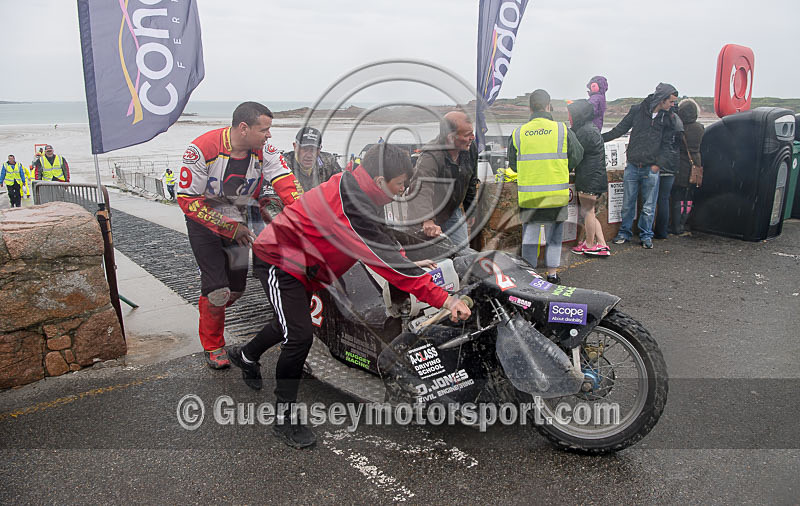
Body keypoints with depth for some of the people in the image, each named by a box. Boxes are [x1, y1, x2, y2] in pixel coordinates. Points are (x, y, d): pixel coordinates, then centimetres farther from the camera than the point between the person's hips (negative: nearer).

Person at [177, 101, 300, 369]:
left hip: (237, 218, 5)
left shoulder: (263, 150, -15)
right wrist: (228, 227, -22)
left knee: (237, 286, 5)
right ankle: (212, 347, 13)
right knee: (217, 288, -9)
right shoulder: (202, 149, -26)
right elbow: (187, 199, -23)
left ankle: (210, 310, 38)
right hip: (203, 218, -4)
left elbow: (285, 180, -23)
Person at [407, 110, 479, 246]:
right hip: (430, 214, -6)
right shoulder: (430, 157, -36)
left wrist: (470, 210, 15)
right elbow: (421, 189, -54)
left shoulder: (470, 149, -13)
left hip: (453, 211, 6)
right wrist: (427, 221, -71)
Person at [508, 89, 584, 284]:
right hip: (556, 194, 0)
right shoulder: (563, 130, -4)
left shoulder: (518, 133, -1)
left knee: (529, 234, 11)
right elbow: (577, 156, 7)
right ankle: (552, 272, 19)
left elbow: (513, 164, 8)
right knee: (554, 232, 14)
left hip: (528, 195, 1)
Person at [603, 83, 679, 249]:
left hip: (651, 169, 0)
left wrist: (658, 164, -6)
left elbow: (667, 144, 5)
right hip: (632, 166, 0)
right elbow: (620, 129, 7)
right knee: (627, 204, 6)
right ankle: (625, 233, 21)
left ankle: (646, 236, 18)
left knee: (648, 207, 4)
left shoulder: (668, 118, 4)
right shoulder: (637, 110, 0)